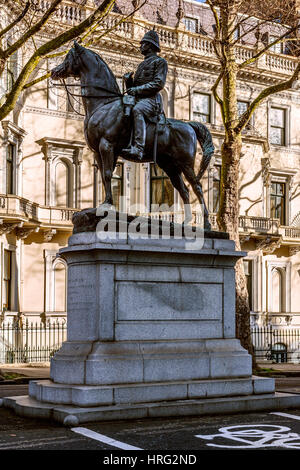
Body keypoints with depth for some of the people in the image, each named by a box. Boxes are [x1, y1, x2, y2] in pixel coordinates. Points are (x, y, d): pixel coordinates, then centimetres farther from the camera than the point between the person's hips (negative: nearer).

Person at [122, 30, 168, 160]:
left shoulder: (160, 62, 5)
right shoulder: (142, 64, 30)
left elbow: (158, 84, -10)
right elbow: (133, 87, 28)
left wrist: (137, 89, -16)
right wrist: (128, 81, 5)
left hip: (151, 100, -9)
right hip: (137, 99, 9)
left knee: (137, 110, -39)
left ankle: (138, 148, -54)